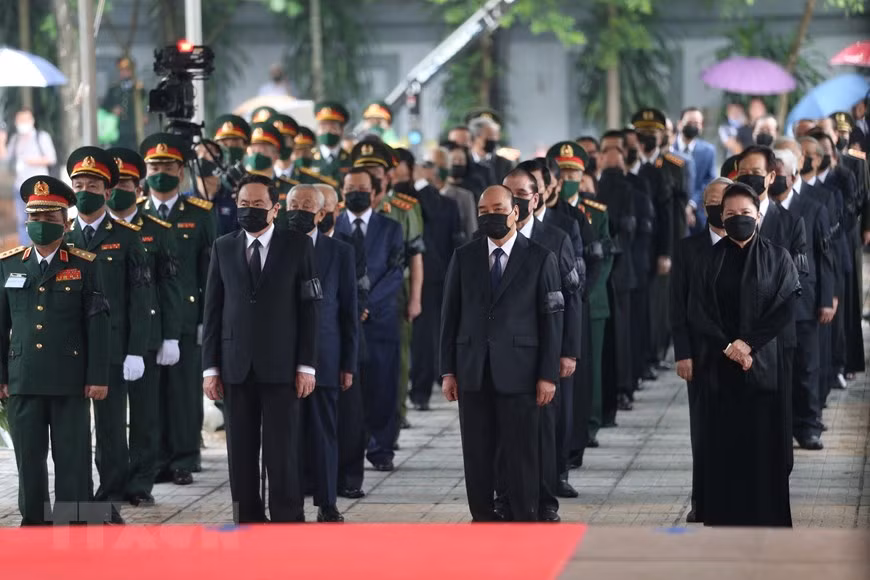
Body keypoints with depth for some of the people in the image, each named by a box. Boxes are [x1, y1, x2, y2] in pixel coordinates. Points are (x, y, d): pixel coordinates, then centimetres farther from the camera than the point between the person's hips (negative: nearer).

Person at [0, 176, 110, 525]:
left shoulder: (84, 265, 2)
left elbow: (97, 324, 0)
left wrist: (98, 377, -5)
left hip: (71, 381, -2)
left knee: (72, 457, 0)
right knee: (29, 458, 7)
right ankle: (35, 522, 17)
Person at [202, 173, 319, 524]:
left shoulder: (297, 246, 3)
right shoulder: (223, 248, 10)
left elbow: (309, 308, 1)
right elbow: (212, 311, 9)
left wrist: (306, 365, -5)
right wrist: (210, 367, 3)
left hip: (281, 366, -2)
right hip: (236, 367, 2)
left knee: (282, 450, -4)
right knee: (241, 452, 3)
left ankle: (287, 521, 2)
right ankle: (248, 522, 10)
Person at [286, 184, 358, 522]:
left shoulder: (340, 252, 6)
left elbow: (349, 310, 6)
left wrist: (348, 364, 2)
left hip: (323, 358, 0)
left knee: (323, 432, 2)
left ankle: (326, 505, 10)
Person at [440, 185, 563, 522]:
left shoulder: (539, 259, 2)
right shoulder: (464, 257, 9)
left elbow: (552, 318, 0)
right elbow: (450, 316, 10)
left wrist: (548, 375, -5)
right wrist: (448, 370, 5)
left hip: (518, 372, -2)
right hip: (472, 372, 3)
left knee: (522, 453, -2)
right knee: (477, 453, 4)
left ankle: (525, 522, 5)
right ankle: (482, 518, 11)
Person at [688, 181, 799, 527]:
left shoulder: (777, 257, 4)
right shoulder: (710, 259, 8)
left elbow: (786, 307, -5)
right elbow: (697, 313, 2)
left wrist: (748, 342, -13)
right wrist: (727, 347, -11)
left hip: (763, 365, -1)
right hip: (719, 367, 2)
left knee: (763, 445, -2)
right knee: (722, 447, 1)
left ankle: (767, 522, 4)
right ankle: (724, 521, 7)